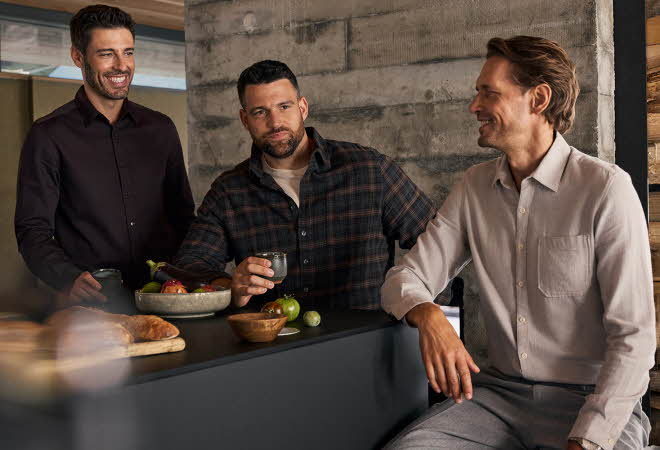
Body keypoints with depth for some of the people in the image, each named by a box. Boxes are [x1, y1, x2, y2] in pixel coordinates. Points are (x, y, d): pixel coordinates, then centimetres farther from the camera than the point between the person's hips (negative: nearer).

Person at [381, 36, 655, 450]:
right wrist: (428, 316, -18)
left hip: (591, 403, -3)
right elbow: (405, 279, 6)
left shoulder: (606, 188, -10)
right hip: (499, 392, 3)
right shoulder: (475, 186, 7)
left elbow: (633, 338, -12)